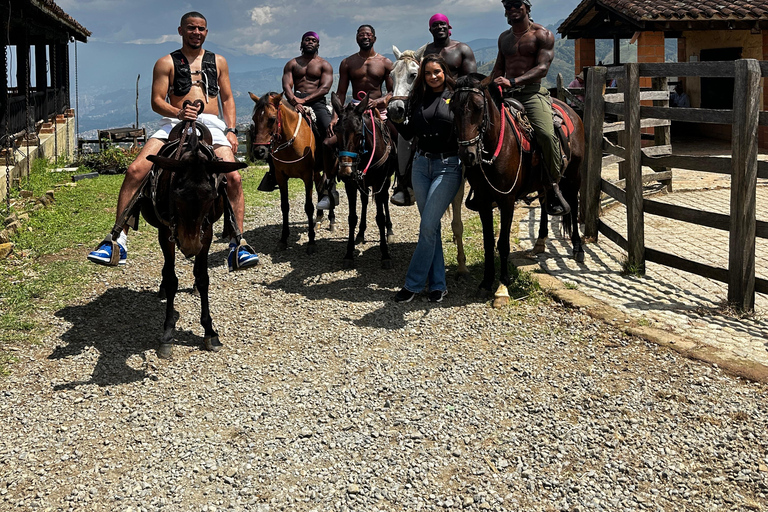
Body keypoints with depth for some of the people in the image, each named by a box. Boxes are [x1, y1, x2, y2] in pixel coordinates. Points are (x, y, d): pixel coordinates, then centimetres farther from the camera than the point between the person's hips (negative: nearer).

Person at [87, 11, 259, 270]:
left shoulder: (218, 61, 22)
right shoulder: (166, 63, 13)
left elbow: (227, 99, 21)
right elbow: (157, 101, 4)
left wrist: (231, 129, 5)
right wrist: (178, 113, -17)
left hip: (212, 125, 1)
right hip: (175, 123, -1)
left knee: (234, 178, -22)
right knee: (135, 171, -20)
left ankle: (237, 246, -14)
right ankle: (118, 240, -16)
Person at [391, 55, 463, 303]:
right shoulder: (418, 98, 10)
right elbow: (408, 133, 9)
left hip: (448, 167, -5)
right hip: (422, 165, 5)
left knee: (427, 226, -8)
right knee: (430, 226, 8)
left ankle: (413, 283, 1)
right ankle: (437, 284, 17)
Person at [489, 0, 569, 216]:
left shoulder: (542, 35, 1)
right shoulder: (504, 37, 19)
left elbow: (542, 68, -11)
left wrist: (513, 81, -23)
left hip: (532, 92, -6)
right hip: (505, 94, 6)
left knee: (547, 134, -29)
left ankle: (552, 189, -17)